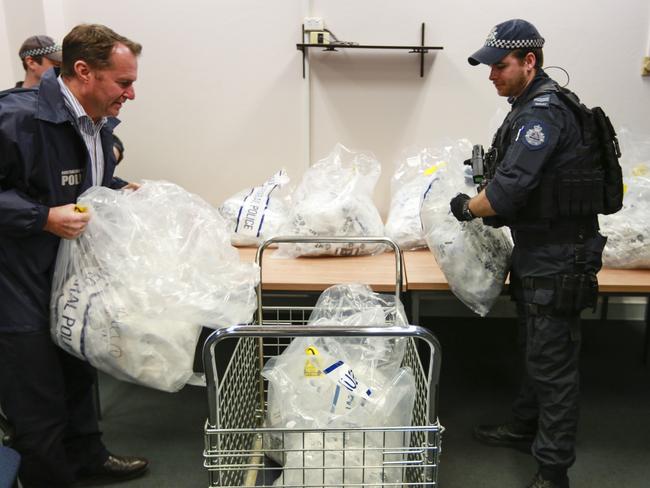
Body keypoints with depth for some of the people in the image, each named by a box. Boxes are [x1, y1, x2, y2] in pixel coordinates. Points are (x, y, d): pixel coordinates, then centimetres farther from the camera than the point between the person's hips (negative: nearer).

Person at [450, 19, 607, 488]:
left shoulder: (543, 113, -21)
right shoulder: (532, 106, 11)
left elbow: (507, 191, -27)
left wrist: (469, 206, -9)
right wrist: (495, 210, 6)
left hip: (558, 260, -10)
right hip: (537, 253, 10)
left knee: (552, 361, 0)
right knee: (535, 349, 22)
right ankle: (525, 428, 41)